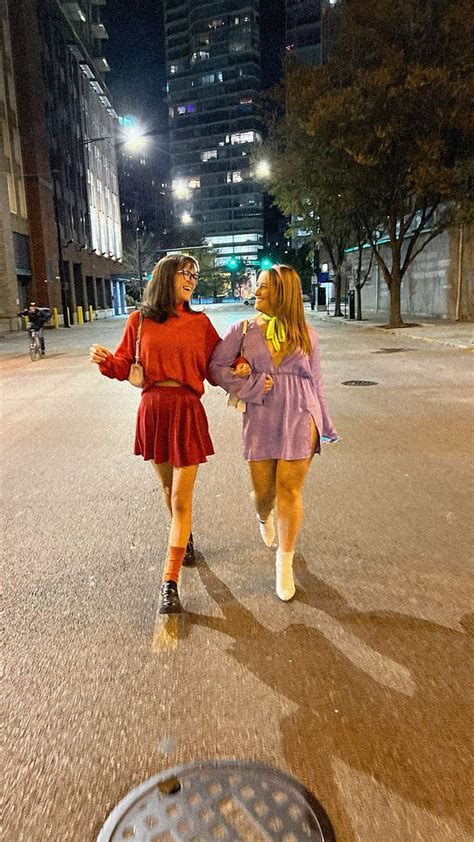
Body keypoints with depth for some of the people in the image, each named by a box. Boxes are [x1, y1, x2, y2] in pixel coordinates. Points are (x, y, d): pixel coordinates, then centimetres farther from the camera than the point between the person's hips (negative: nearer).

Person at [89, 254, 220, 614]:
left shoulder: (200, 323, 3)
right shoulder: (140, 321, 2)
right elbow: (125, 366, 4)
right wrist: (105, 360, -16)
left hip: (187, 411, -1)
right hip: (152, 409, 2)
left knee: (181, 499, -5)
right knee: (169, 486, 19)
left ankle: (170, 582, 1)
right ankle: (185, 536, 48)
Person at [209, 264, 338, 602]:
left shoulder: (306, 334, 6)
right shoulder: (244, 329, 4)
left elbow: (315, 381, 11)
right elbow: (216, 367, 1)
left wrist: (324, 426, 13)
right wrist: (251, 386, -11)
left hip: (299, 421, -1)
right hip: (260, 422, 1)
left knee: (289, 492, -1)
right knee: (263, 491, 9)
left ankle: (285, 562, 17)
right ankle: (264, 518, 49)